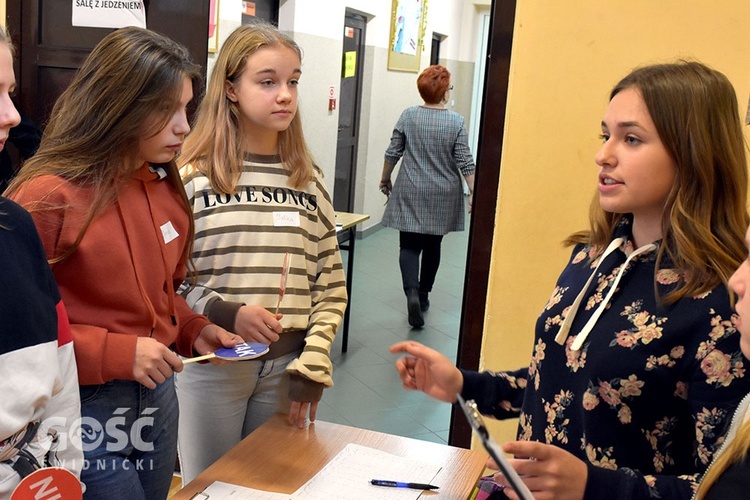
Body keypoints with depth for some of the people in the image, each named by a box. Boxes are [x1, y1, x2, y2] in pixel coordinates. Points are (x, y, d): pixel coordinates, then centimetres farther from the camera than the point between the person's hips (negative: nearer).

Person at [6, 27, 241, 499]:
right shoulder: (48, 197, -19)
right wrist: (115, 353, -22)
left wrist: (193, 330, -1)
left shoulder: (166, 187, 3)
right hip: (85, 413, -7)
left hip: (158, 400, 7)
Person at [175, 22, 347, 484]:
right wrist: (224, 314, -18)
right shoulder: (193, 177, -5)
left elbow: (331, 284, 5)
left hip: (287, 364, 3)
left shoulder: (308, 180, 4)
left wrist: (313, 365, -4)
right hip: (212, 361, -2)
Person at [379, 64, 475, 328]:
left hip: (411, 194, 0)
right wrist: (474, 193, -2)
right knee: (432, 245, 15)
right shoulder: (456, 122, -8)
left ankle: (412, 292, -19)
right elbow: (465, 163, -9)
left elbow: (393, 153, 0)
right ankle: (424, 295, 27)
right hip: (442, 197, 1)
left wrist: (385, 179, 15)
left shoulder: (409, 116, -5)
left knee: (409, 245, 2)